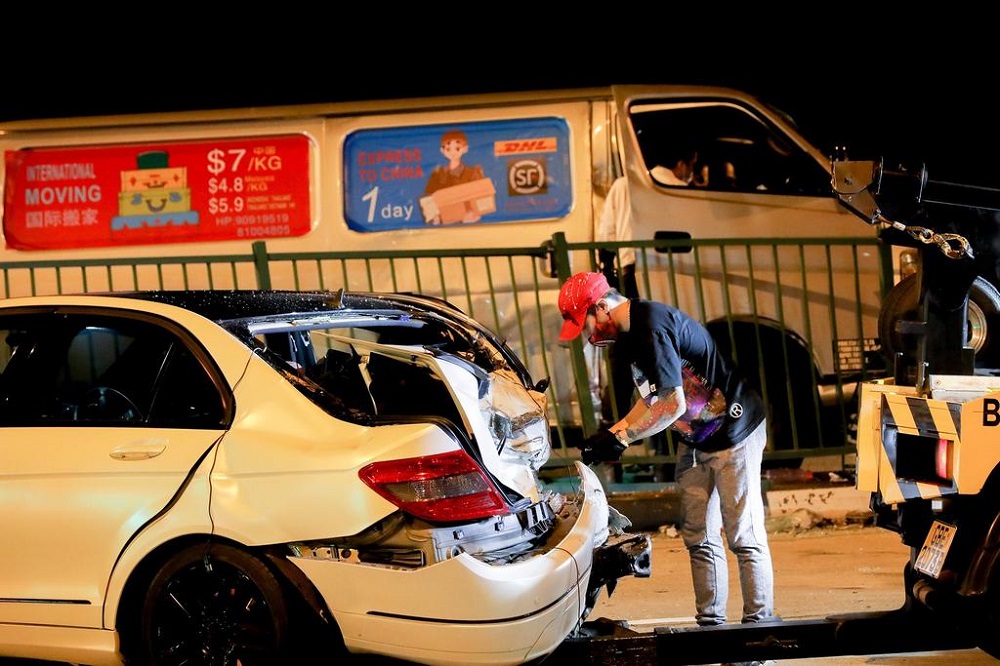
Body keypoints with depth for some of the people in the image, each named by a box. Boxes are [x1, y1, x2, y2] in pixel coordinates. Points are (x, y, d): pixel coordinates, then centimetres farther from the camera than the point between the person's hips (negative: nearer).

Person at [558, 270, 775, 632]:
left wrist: (621, 437, -20)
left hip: (733, 433, -10)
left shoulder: (652, 328, -27)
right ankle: (710, 625, 14)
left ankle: (759, 625, 0)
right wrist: (613, 432, 3)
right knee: (699, 538, 9)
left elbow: (673, 405, -27)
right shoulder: (628, 335, 4)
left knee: (744, 537, -6)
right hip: (694, 440, 10)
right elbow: (651, 397, 13)